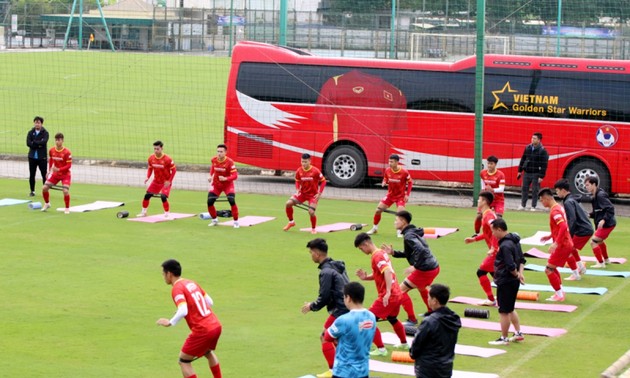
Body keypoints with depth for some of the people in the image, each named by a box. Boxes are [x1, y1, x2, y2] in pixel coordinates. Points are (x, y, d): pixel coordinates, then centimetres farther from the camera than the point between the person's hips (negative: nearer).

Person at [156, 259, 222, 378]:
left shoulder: (177, 289, -11)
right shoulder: (192, 283, 14)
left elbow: (183, 311, -26)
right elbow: (210, 302, 18)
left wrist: (170, 322, -13)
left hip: (202, 330, -8)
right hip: (216, 325, 8)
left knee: (184, 361, 5)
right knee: (208, 353, 36)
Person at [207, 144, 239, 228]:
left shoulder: (229, 162, -23)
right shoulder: (213, 160, -10)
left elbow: (235, 176, -24)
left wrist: (225, 178, -39)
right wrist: (211, 176, 0)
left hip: (227, 184, -4)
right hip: (216, 184, 4)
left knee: (232, 201, -22)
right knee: (209, 202, -9)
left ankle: (236, 222, -6)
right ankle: (214, 220, 16)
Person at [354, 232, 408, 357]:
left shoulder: (377, 256, -16)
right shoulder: (381, 253, 13)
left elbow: (388, 272, -30)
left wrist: (388, 292, -37)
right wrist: (365, 277, 2)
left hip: (388, 296, -10)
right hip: (397, 294, 10)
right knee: (392, 319, 32)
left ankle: (381, 349, -4)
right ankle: (404, 343, 49)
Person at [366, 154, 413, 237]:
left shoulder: (404, 172, -19)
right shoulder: (387, 171, -8)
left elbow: (410, 183, -6)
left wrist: (407, 194, -13)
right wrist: (384, 183, -14)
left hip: (401, 196, -4)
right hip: (390, 195, 4)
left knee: (400, 212, -23)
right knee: (378, 210, -1)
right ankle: (374, 228, 20)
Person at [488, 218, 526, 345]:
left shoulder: (505, 246, -23)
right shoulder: (514, 241, 8)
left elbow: (511, 266, -26)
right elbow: (522, 260, 14)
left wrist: (517, 275, -9)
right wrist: (520, 273, 1)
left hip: (505, 282, -10)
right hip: (513, 282, 10)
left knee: (504, 311, 3)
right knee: (510, 309, 22)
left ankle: (504, 338, 12)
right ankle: (518, 333, 27)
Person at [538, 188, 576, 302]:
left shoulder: (555, 211, -18)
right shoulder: (558, 207, 12)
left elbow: (563, 227, -31)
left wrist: (556, 243, -35)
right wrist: (550, 236, 23)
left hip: (562, 245, -10)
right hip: (567, 244, 10)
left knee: (549, 270, -6)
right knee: (552, 268, 19)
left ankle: (559, 295, 1)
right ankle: (560, 292, 25)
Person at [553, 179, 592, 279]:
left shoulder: (568, 202, -15)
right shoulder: (572, 199, 15)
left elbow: (572, 220, -23)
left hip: (583, 231, -10)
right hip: (587, 228, 10)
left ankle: (576, 274, -3)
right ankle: (581, 267, 34)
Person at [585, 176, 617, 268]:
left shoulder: (600, 195, -21)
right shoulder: (594, 196, 8)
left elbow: (610, 209, -27)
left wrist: (604, 220, -34)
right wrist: (590, 215, 3)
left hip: (607, 224, -11)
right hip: (602, 224, 11)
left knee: (594, 242, -13)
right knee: (600, 241, 31)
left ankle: (601, 263, -5)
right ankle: (606, 259, 49)